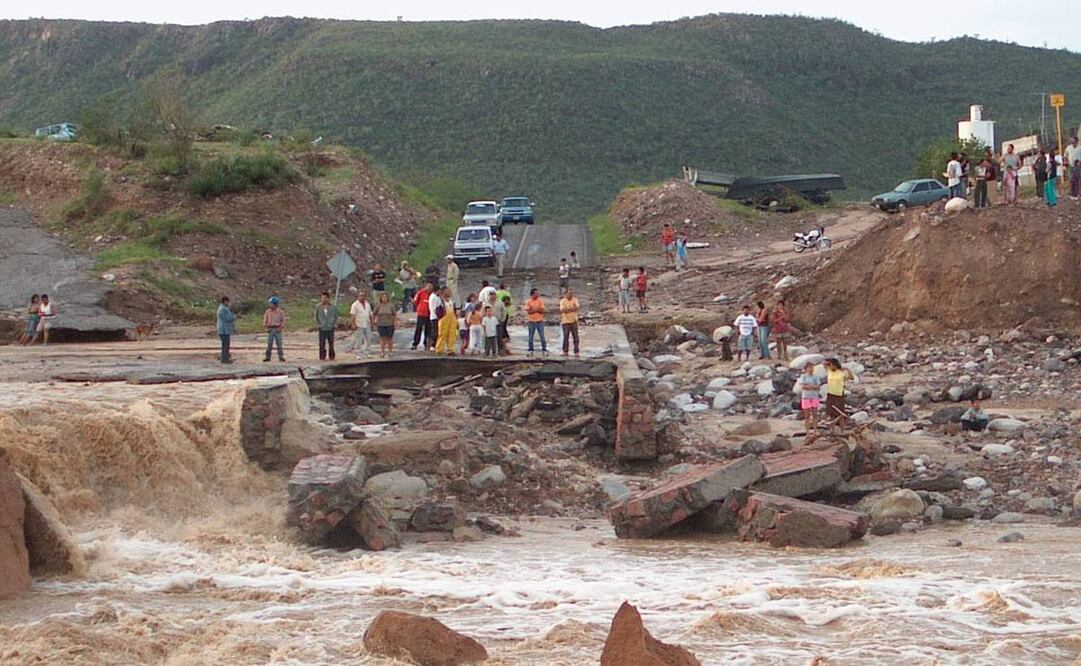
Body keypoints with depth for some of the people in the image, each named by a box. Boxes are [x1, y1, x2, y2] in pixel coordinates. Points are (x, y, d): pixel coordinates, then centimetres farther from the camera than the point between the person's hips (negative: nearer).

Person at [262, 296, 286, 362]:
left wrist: (281, 327, -9)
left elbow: (283, 320, 3)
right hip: (270, 329, 2)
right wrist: (265, 327, -2)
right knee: (269, 343, 1)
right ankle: (267, 356, 7)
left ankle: (281, 357, 6)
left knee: (279, 344, 0)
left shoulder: (280, 312, 0)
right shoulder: (268, 311, 6)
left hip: (277, 329, -2)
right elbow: (265, 320, 11)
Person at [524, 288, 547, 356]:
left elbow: (542, 310, -7)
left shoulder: (540, 301, 1)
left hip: (540, 321, 0)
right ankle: (530, 350, 13)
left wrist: (533, 309, -13)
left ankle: (544, 349, 3)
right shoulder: (528, 302, 0)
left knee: (542, 336, -2)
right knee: (531, 336, 5)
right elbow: (528, 311, -10)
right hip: (531, 321, 0)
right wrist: (537, 309, -14)